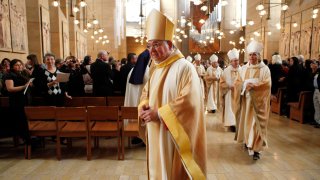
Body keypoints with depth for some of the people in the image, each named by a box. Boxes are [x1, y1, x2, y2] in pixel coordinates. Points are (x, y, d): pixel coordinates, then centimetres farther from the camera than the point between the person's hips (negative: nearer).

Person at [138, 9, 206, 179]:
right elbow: (146, 92, 18)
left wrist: (159, 113, -21)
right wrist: (144, 107, -4)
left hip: (175, 137, -8)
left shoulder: (185, 68, -16)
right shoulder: (158, 69, 11)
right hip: (156, 136, 8)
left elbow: (188, 102, -24)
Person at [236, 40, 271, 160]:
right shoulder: (244, 68, 8)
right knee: (246, 120, 10)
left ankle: (256, 148, -1)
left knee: (257, 123, -4)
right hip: (246, 99, 4)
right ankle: (248, 141, 29)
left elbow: (267, 84, -10)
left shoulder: (264, 69, -3)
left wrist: (254, 85, -21)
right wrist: (244, 85, -11)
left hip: (258, 100, -4)